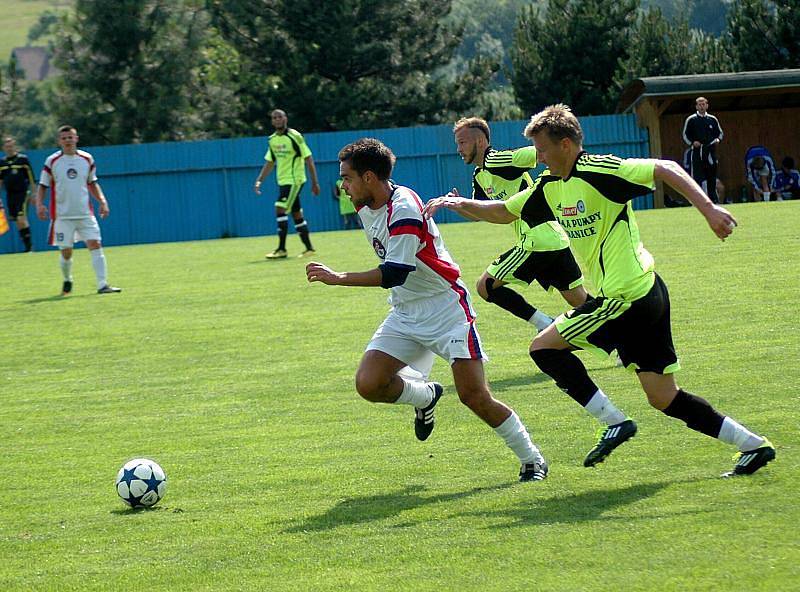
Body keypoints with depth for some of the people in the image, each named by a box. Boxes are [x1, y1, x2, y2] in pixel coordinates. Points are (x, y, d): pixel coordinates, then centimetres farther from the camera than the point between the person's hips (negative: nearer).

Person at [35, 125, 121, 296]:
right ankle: (67, 281, 28)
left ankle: (102, 284, -13)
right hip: (62, 216, -2)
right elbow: (42, 186, 3)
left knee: (95, 245, -11)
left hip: (85, 214, 2)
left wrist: (102, 201, 7)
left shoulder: (87, 159, 6)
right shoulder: (52, 161, -1)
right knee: (66, 252, 1)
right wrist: (39, 204, -13)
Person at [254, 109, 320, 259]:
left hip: (294, 180, -7)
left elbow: (308, 159, -9)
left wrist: (314, 182, -11)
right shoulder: (272, 140, 9)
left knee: (280, 210, -16)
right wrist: (259, 181, 9)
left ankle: (281, 249, -15)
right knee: (296, 214, 9)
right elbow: (270, 163, 18)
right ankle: (309, 248, 16)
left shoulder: (294, 136, -11)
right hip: (282, 181, 7)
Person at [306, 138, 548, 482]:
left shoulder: (403, 210, -22)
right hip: (405, 316, 8)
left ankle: (531, 459, 5)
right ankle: (425, 396, 19)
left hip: (445, 308, -8)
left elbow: (394, 274, -29)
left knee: (474, 396, -13)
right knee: (368, 384, -12)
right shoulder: (366, 208, 6)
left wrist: (339, 279, -29)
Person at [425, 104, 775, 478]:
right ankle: (754, 445, 13)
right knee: (664, 398, 10)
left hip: (626, 298, -9)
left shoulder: (597, 172, -14)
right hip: (647, 295, 9)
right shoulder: (551, 186, 13)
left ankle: (615, 423, -3)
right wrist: (458, 203, 9)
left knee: (544, 347, -2)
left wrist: (708, 209, -29)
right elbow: (503, 213, 24)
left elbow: (665, 169, -20)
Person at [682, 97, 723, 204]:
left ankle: (714, 199, 13)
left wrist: (718, 139, -1)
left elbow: (720, 133, 20)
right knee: (697, 177, -9)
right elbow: (685, 135, 7)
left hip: (711, 151, 3)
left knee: (712, 178, 6)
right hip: (697, 152, -3)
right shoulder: (691, 120, 3)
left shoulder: (713, 119, 11)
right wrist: (692, 143, -10)